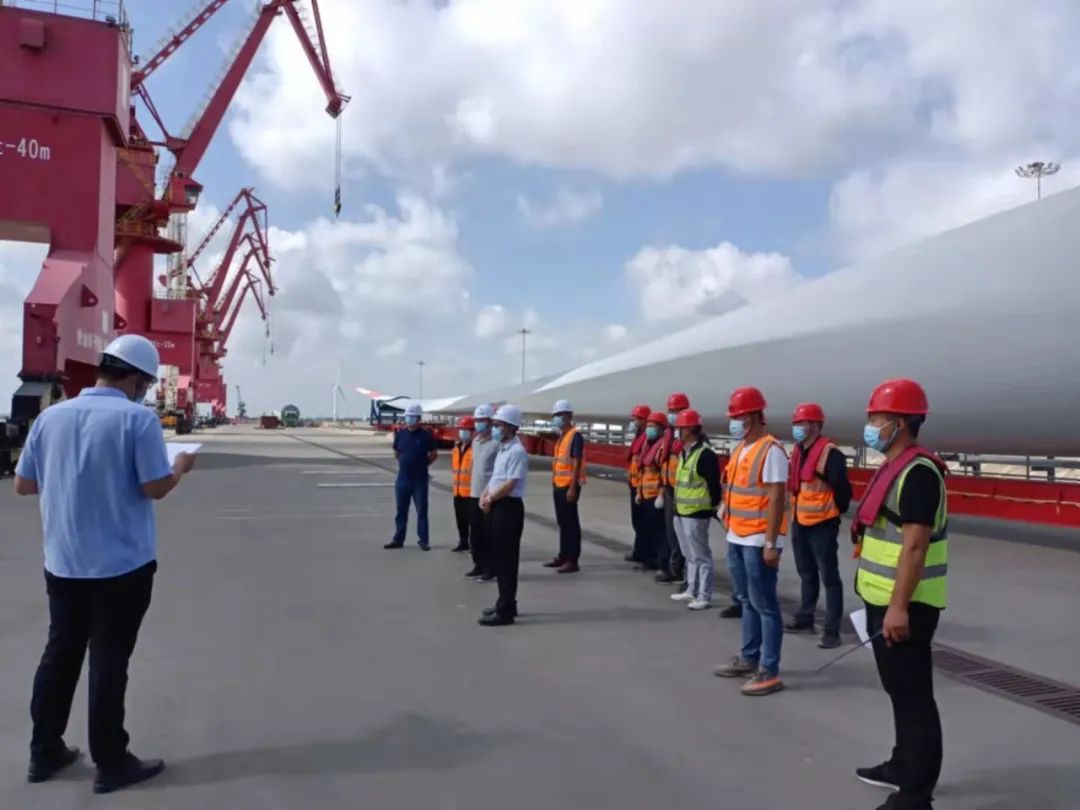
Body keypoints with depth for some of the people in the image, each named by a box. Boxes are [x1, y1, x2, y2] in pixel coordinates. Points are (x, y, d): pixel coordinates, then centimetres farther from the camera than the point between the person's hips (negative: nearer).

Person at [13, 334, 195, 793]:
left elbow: (23, 484, 8)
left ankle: (44, 753, 30)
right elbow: (155, 488, -18)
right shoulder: (137, 418, -15)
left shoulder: (51, 416, 2)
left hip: (62, 562, 6)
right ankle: (110, 764, 14)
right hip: (122, 563, -5)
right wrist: (180, 467, 2)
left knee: (60, 653, 18)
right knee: (109, 661, 3)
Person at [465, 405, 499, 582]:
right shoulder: (475, 441, 13)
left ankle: (491, 569, 8)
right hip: (476, 493, 8)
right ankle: (479, 565, 23)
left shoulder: (497, 443, -12)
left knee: (489, 533, -1)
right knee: (475, 532, 12)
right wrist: (473, 487, 18)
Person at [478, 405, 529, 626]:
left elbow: (509, 485, -21)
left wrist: (490, 498, -10)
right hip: (498, 506, 10)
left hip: (509, 508, -10)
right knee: (501, 558, 16)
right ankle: (505, 604, 26)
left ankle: (506, 611, 0)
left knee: (506, 560, -5)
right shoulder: (503, 449, 15)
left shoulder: (517, 452, -16)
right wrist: (485, 495, 2)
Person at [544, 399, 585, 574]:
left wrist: (572, 488, -22)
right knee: (562, 522, 15)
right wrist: (555, 482, 17)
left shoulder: (575, 435, -13)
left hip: (568, 486, -9)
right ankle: (563, 556, 23)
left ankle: (572, 561, -1)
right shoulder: (562, 436, 16)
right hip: (559, 485, 9)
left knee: (571, 522, -5)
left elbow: (577, 463, -18)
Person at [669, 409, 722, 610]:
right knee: (690, 555, 18)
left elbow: (713, 484, -17)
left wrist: (714, 507, -12)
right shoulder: (684, 452, 13)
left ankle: (705, 596, 4)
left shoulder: (705, 454, -17)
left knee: (700, 556, -3)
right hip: (681, 511, 10)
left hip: (696, 513, -10)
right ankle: (692, 590, 29)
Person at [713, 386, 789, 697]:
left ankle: (769, 672, 5)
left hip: (758, 541, -9)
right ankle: (749, 658, 29)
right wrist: (730, 530, 16)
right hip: (737, 538, 9)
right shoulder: (741, 449, 12)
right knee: (747, 601, 17)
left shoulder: (771, 450, -14)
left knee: (765, 605, -2)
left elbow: (776, 499, -18)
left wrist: (771, 543, -20)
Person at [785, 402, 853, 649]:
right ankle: (805, 619, 32)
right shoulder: (798, 452, 10)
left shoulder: (830, 453, -17)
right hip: (800, 523, 9)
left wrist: (834, 513, -6)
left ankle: (832, 631, 3)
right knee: (807, 574, 19)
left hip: (821, 525, -9)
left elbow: (842, 489, -18)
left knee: (829, 577, -2)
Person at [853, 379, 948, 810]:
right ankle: (903, 765, 36)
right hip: (884, 600, 10)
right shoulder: (894, 467, 12)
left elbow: (916, 544, -24)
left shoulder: (918, 471, -19)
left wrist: (899, 606, -25)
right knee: (900, 689, 21)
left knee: (913, 696, -2)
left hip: (905, 605, -10)